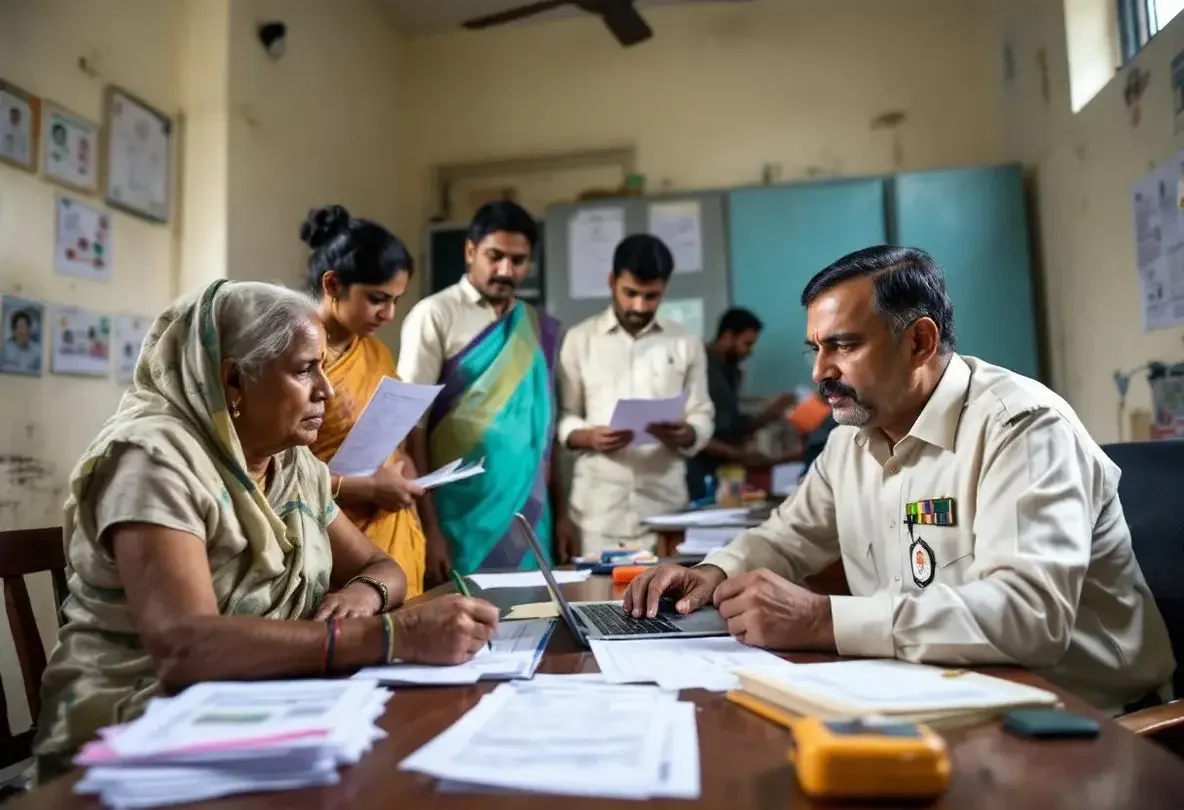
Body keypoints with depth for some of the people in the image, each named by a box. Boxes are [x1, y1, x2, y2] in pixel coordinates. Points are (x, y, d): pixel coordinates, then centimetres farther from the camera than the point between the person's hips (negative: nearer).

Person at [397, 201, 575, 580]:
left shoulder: (541, 328, 9)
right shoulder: (435, 316, -5)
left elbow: (547, 429, 12)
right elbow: (412, 426, -8)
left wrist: (561, 512, 9)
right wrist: (429, 528, -12)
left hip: (530, 519, 4)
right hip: (462, 519, -4)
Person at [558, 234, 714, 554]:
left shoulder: (686, 343, 8)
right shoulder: (579, 339, 5)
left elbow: (703, 419, 7)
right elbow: (563, 417, 4)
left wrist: (683, 434, -15)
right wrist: (589, 437, -16)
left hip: (664, 505, 1)